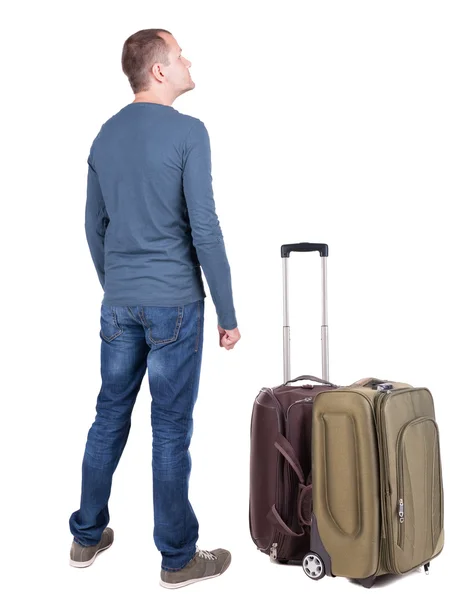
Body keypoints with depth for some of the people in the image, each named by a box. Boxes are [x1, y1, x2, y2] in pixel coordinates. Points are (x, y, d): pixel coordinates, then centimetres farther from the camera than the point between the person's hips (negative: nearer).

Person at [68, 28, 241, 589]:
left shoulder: (105, 135, 10)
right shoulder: (187, 131, -11)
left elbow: (95, 226, 14)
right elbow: (204, 230, -16)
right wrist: (227, 313, -9)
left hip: (118, 304, 7)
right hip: (173, 303, -6)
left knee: (110, 416, 16)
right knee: (171, 428, 2)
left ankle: (87, 537, 29)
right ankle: (178, 558, 17)